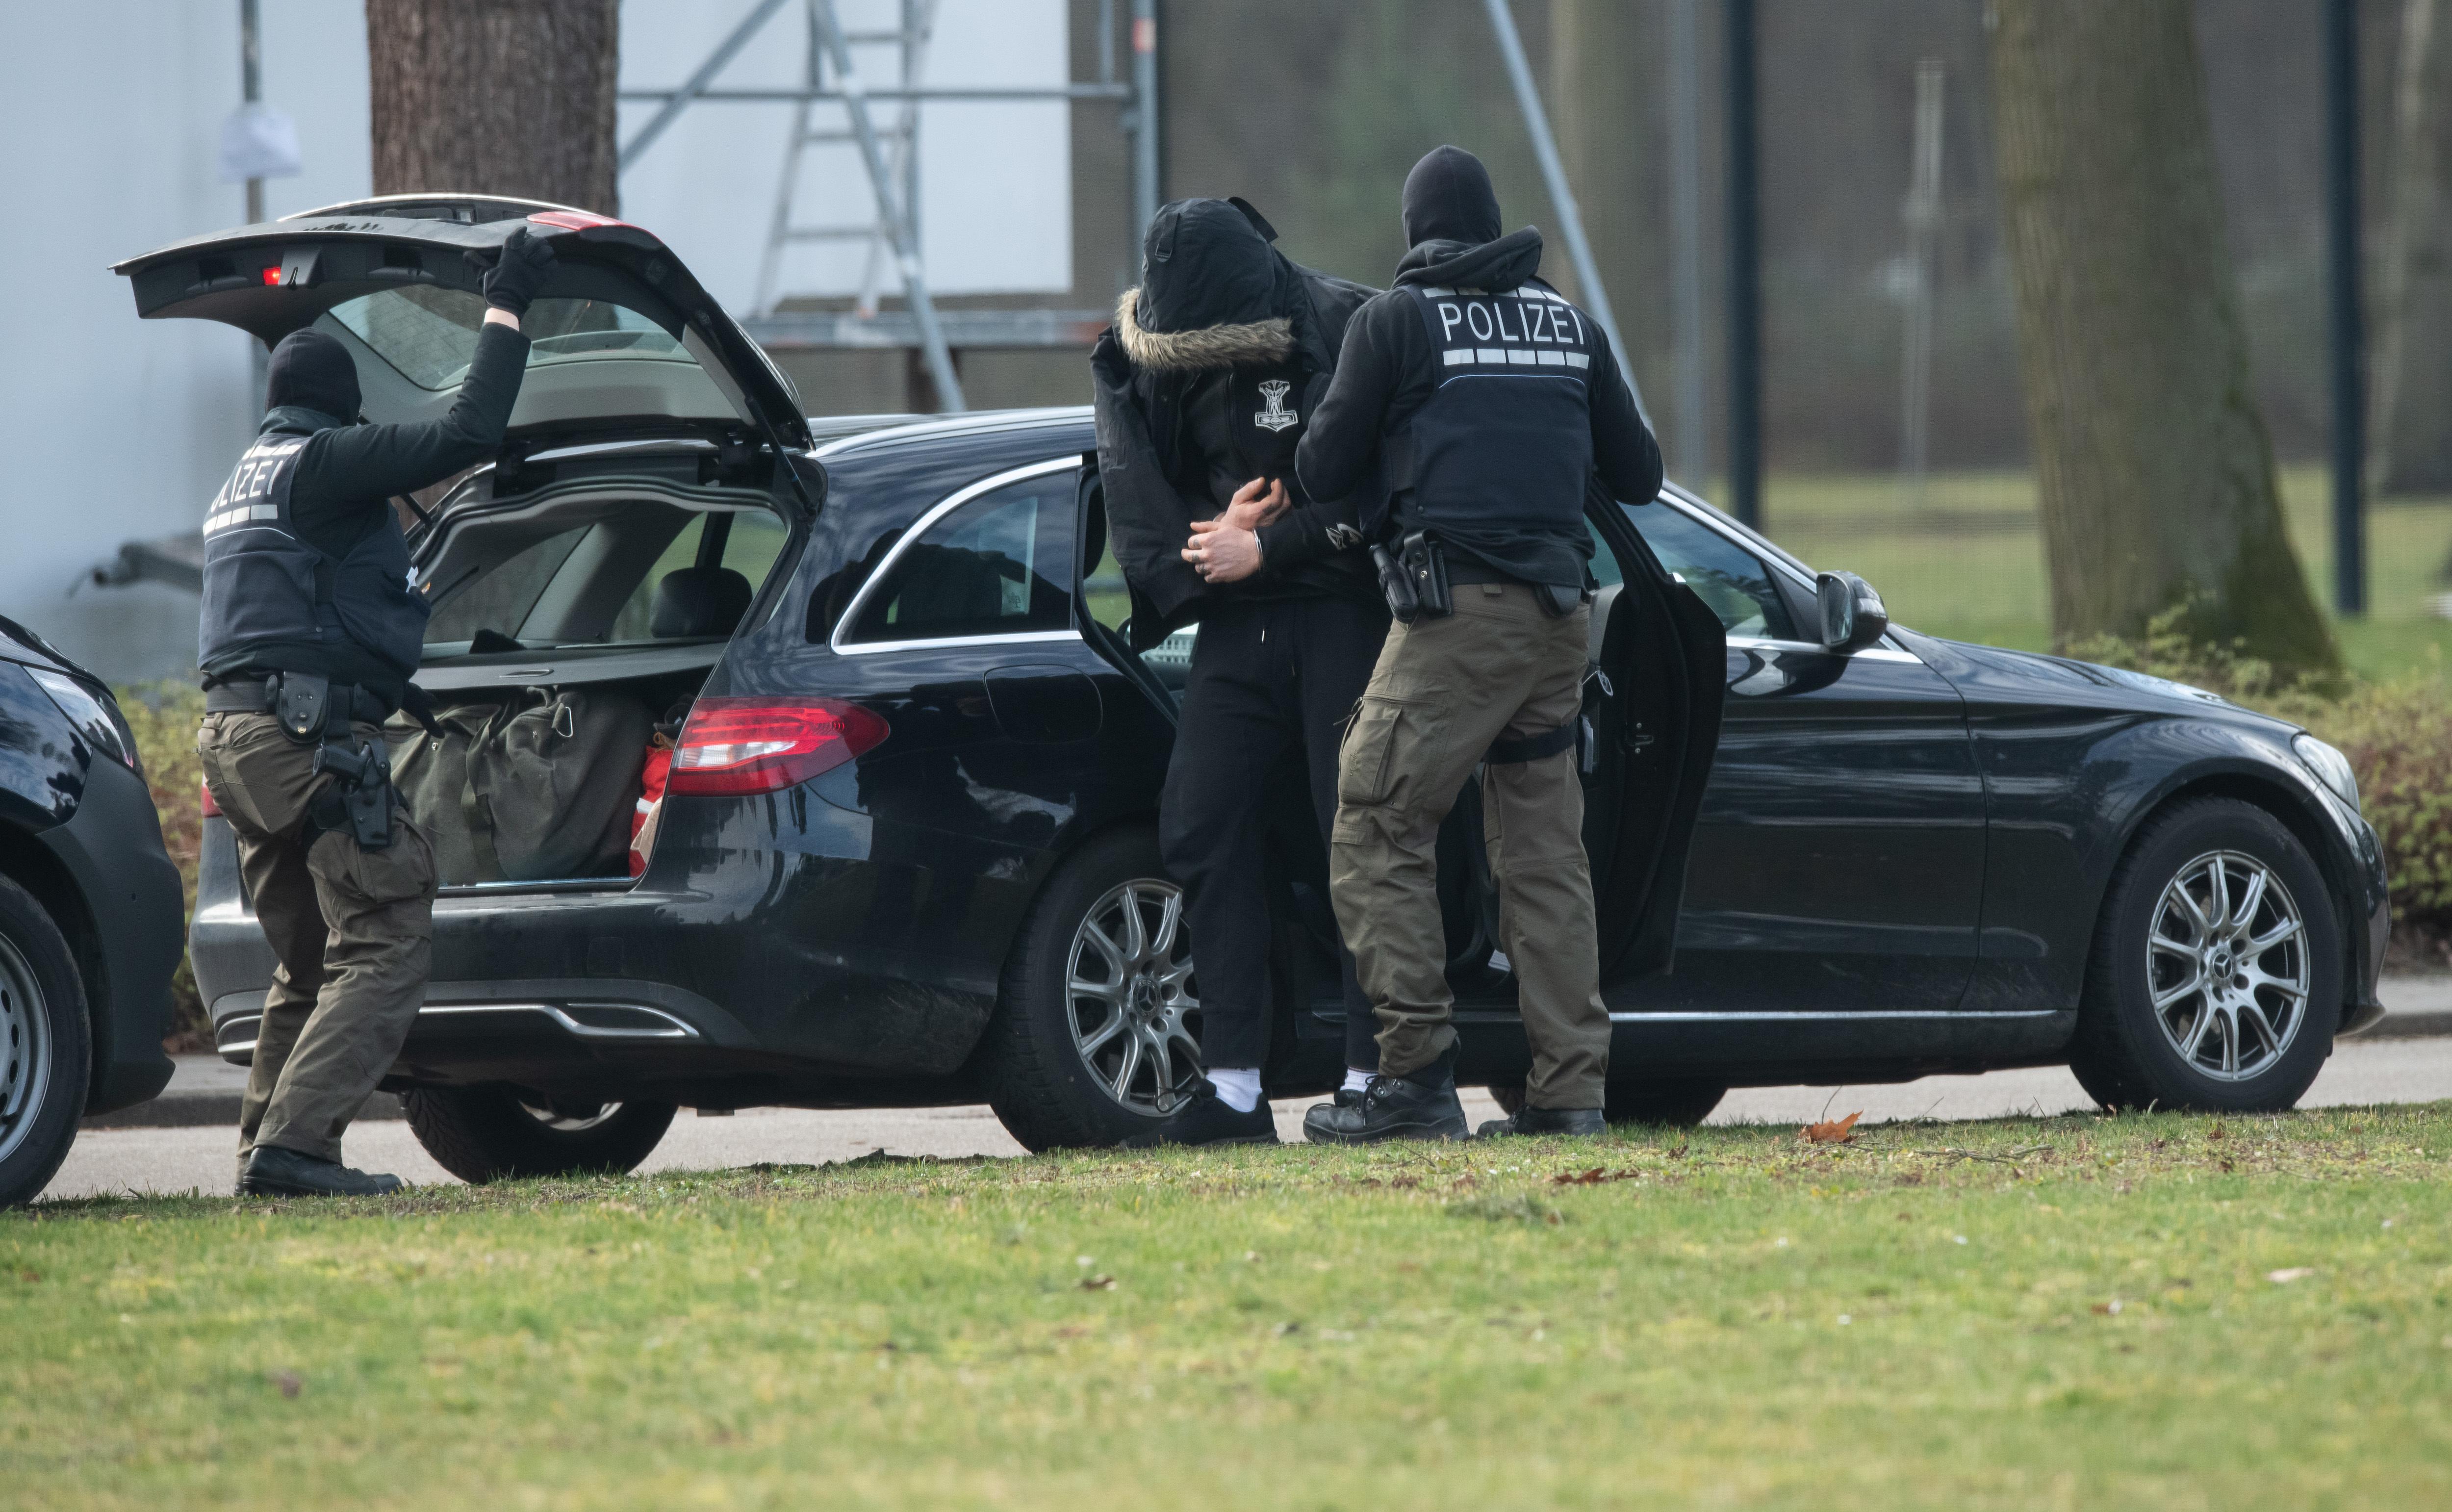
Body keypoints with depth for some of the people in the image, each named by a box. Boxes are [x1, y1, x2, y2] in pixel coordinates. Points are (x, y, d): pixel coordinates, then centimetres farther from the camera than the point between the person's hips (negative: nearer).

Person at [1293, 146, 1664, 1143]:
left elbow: (1322, 472, 1)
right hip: (1560, 613, 6)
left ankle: (1418, 1072, -12)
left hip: (1457, 611, -6)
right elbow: (1637, 475, 22)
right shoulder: (1569, 325, 17)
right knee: (1544, 854, 8)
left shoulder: (1396, 321, 1)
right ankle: (1569, 1091, 2)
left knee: (1378, 836, -3)